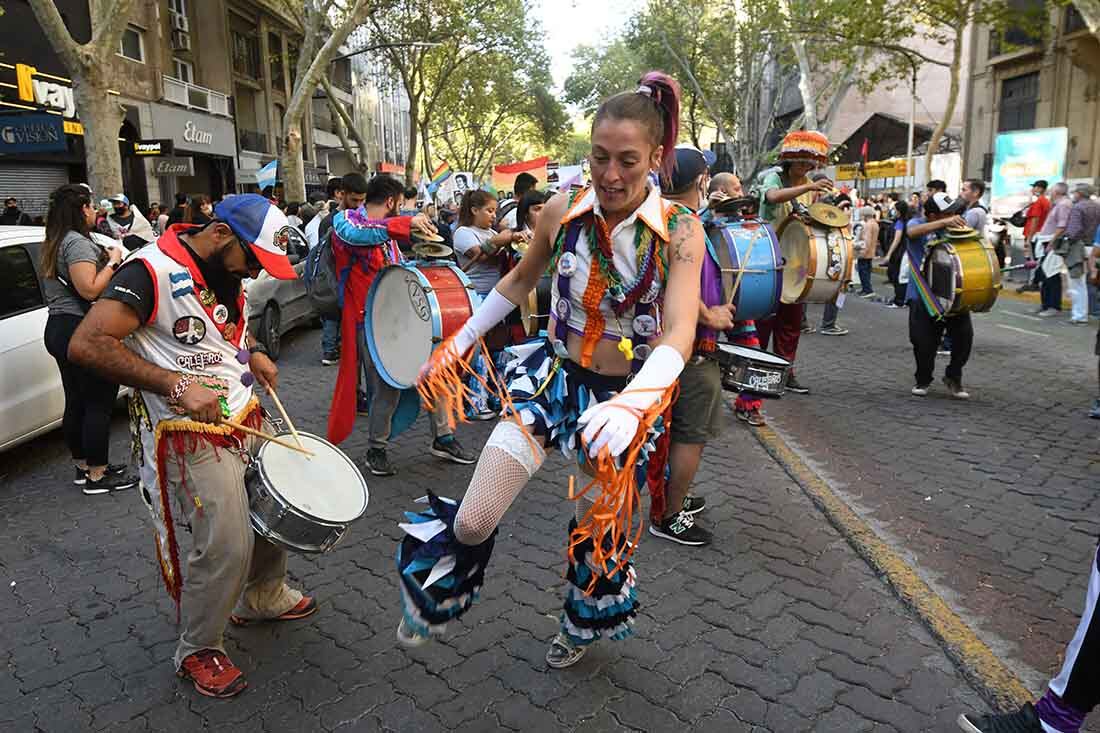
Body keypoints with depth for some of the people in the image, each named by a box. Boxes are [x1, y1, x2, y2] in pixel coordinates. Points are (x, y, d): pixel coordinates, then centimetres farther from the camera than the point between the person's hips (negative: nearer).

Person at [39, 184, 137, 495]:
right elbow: (90, 290, -23)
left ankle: (84, 465, 28)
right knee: (99, 404, -3)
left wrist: (103, 257, 15)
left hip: (58, 328, 11)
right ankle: (97, 475, 3)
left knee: (76, 402, 16)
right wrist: (112, 261, -10)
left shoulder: (54, 244, 16)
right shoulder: (78, 242, -15)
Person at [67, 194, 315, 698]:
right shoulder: (152, 272, -19)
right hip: (193, 438, -8)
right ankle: (198, 651, 19)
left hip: (250, 420, 8)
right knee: (226, 548, -7)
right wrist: (175, 383, -30)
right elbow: (86, 345, -26)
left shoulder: (226, 271, 7)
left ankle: (263, 599, 41)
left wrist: (253, 351, 7)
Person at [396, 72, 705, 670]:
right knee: (474, 522, -8)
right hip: (551, 377, 1)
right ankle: (435, 601, 29)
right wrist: (457, 344, 10)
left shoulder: (679, 231, -16)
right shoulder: (562, 210, -9)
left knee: (600, 529, 16)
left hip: (630, 394, -1)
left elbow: (678, 334, -27)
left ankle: (583, 625, 51)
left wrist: (632, 404, -46)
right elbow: (520, 280, 9)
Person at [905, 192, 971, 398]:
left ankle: (953, 377, 16)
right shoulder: (917, 223, -5)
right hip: (924, 295, -3)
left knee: (964, 334, -7)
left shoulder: (953, 228, 8)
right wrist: (945, 222, -38)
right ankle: (923, 380, 24)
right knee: (924, 341, -2)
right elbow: (912, 232, -30)